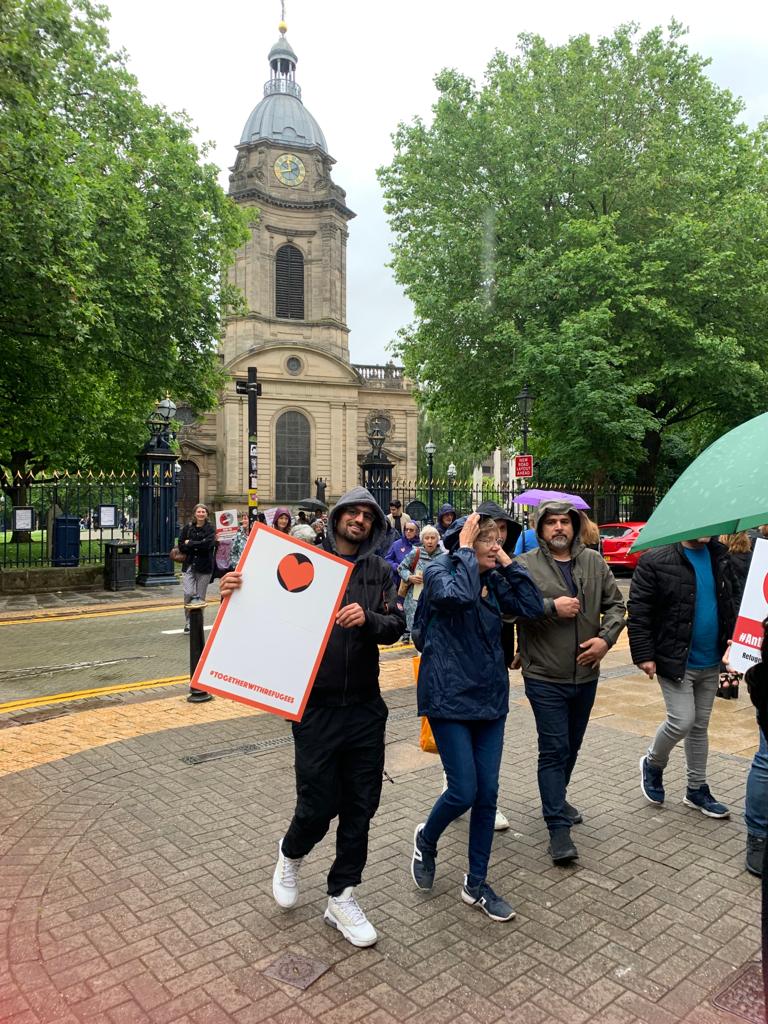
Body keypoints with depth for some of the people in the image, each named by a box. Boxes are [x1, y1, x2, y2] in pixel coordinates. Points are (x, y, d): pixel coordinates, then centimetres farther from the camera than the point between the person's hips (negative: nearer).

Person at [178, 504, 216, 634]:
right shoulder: (187, 527, 8)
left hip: (204, 567, -1)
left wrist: (190, 543, -8)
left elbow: (208, 543, -13)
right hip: (189, 566, 1)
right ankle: (188, 622, 5)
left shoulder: (210, 528, 3)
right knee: (188, 593, -12)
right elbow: (181, 546, 1)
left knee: (201, 597, 3)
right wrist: (199, 547, -9)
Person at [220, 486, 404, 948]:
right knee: (319, 804, 4)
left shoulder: (380, 571, 5)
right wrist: (237, 592, -20)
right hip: (316, 706, -3)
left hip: (366, 707, 3)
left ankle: (342, 897, 31)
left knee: (360, 806, 10)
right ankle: (292, 854, 39)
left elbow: (396, 626, -3)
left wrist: (368, 619, -24)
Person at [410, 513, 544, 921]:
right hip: (449, 697, -6)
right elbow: (460, 594, -32)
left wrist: (506, 562, -3)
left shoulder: (493, 579, 7)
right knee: (464, 792, -4)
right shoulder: (440, 570, -10)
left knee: (487, 793, 9)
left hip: (490, 697, 6)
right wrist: (466, 550, -20)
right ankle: (426, 839, 30)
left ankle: (476, 884, 26)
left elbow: (532, 606, -3)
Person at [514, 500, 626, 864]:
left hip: (586, 675, 5)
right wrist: (552, 607, -22)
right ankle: (558, 827, 7)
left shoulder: (594, 562, 5)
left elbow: (615, 604, 10)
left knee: (572, 745, 21)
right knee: (554, 749, -2)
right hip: (545, 677, -5)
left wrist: (606, 638, -5)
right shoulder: (525, 565, -9)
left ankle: (556, 799, 43)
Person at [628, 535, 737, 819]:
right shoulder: (655, 560, -14)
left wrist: (732, 641, 10)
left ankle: (696, 789, 30)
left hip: (710, 662, 6)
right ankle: (652, 764, 22)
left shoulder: (719, 555, 6)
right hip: (675, 661, -6)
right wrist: (644, 655, -15)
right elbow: (638, 611, -13)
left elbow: (729, 602, 17)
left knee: (700, 726, 15)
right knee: (682, 721, -7)